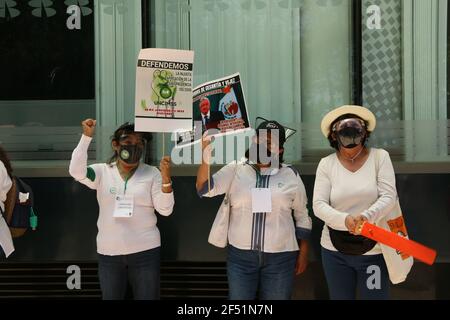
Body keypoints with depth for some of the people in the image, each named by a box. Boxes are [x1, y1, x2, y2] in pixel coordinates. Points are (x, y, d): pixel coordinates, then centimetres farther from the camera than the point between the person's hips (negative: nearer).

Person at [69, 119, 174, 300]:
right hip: (109, 252, 1)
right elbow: (76, 171, -17)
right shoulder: (102, 172, 1)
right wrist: (87, 136, -22)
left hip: (145, 251, -1)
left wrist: (166, 179, -22)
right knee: (110, 297, 14)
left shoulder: (152, 174, -1)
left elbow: (165, 210, -7)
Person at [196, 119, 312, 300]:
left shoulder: (291, 176, 2)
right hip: (240, 256, 0)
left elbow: (302, 217, 9)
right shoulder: (235, 170, 0)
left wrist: (303, 253, 7)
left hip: (280, 258, 0)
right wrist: (206, 155, -27)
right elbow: (205, 188, -12)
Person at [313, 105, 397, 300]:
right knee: (339, 297, 15)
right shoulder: (326, 164, -1)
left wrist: (366, 216, -31)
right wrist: (345, 219, -28)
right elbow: (318, 205, -9)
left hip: (373, 249, -1)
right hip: (335, 250, 2)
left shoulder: (380, 157, -3)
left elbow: (388, 197, -12)